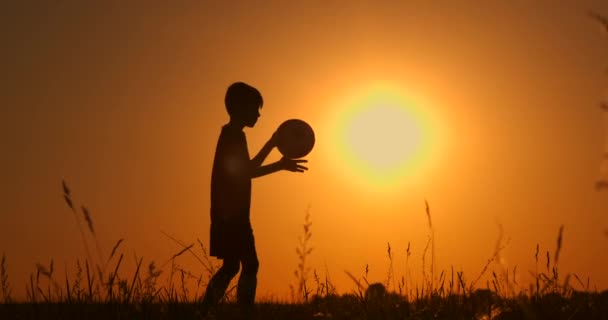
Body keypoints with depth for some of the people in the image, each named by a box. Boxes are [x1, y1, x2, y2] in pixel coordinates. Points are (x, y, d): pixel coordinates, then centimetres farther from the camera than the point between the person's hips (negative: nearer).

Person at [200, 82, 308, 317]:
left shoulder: (232, 136, 18)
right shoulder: (233, 136, -12)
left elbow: (244, 172, 27)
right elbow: (245, 171, -21)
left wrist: (280, 166, 26)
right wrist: (271, 144, -15)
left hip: (230, 215, 10)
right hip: (232, 215, -10)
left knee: (231, 266, 12)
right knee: (249, 264, -8)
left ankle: (204, 314, 13)